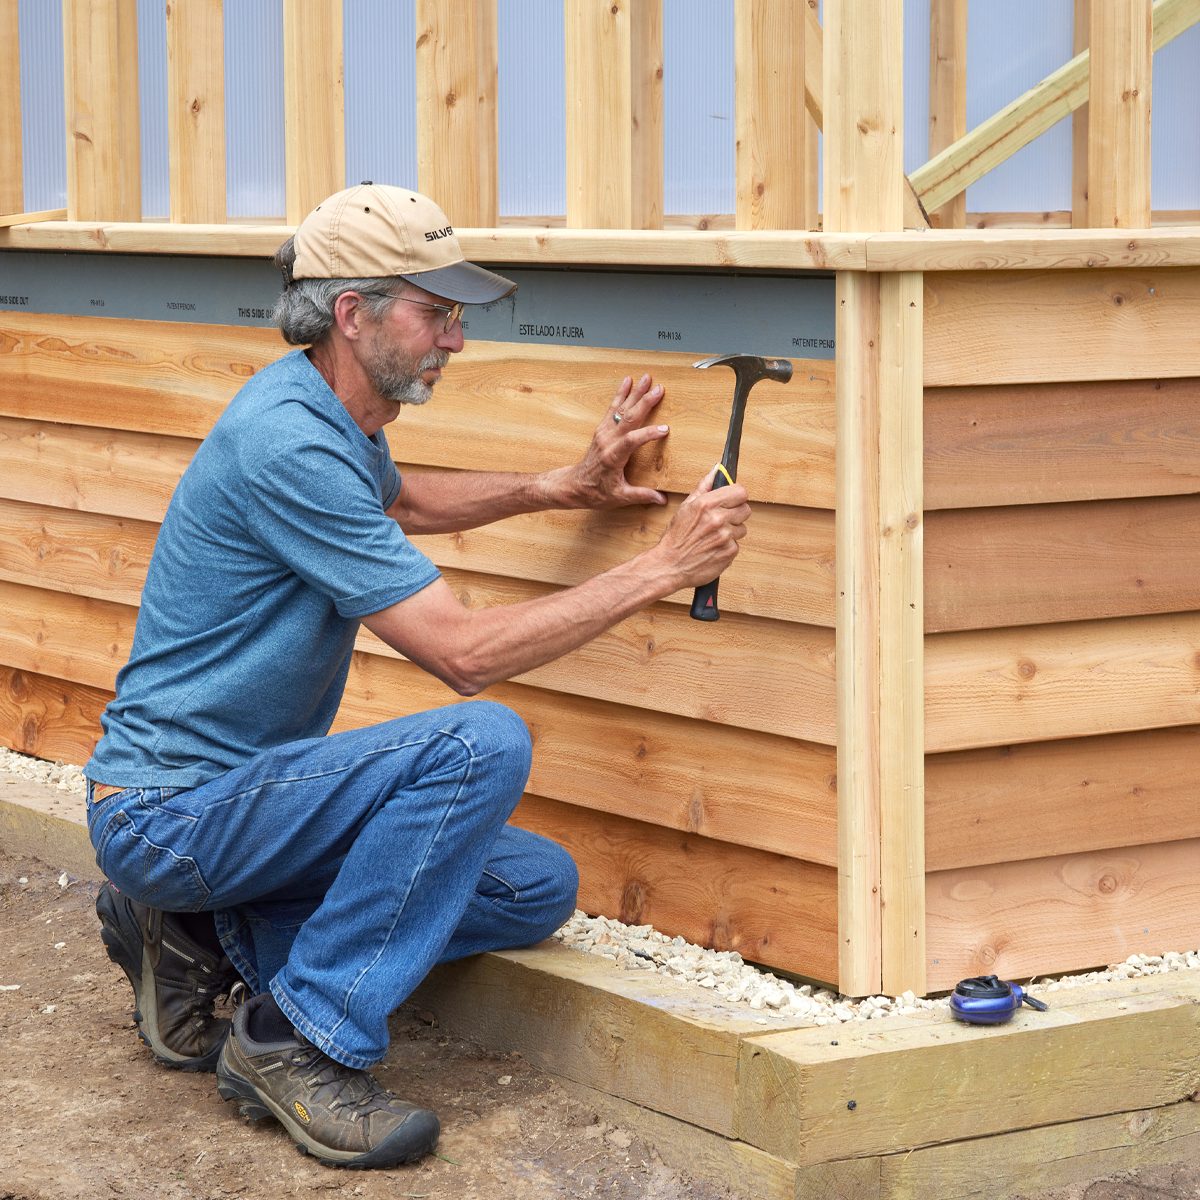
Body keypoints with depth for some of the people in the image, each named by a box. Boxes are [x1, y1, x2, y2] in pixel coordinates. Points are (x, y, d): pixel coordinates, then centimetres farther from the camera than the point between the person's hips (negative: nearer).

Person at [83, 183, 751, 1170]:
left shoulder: (335, 413, 7)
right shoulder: (287, 441, -24)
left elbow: (399, 501, 34)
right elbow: (465, 652, -25)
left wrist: (563, 487, 19)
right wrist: (663, 568, -19)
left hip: (241, 788, 10)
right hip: (165, 812, -10)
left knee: (538, 887, 3)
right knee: (483, 743, -28)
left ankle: (210, 938, 7)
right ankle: (301, 1039, -19)